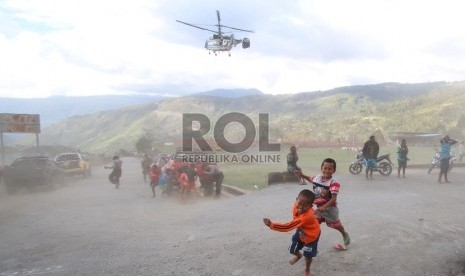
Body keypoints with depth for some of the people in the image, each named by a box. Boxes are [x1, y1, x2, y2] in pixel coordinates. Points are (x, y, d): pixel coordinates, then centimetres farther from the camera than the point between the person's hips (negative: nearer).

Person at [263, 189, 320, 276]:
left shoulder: (306, 217, -49)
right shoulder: (296, 206, -27)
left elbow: (288, 227, -52)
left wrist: (271, 225, -54)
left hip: (311, 235, -6)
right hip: (301, 231, 6)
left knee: (308, 255, 7)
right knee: (293, 249, 14)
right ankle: (298, 256, 52)